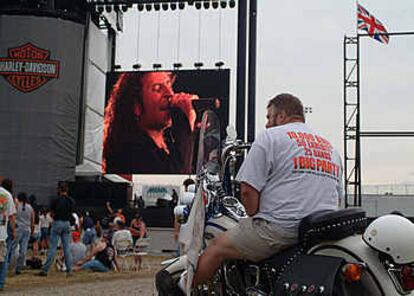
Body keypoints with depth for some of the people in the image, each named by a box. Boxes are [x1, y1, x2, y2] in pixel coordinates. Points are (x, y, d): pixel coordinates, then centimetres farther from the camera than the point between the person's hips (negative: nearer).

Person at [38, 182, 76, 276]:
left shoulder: (56, 200, -9)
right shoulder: (71, 201, 3)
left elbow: (52, 213, -3)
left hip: (57, 223, -4)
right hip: (67, 223, 4)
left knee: (53, 247, -3)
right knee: (67, 247, 8)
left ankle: (45, 270, -1)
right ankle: (69, 269, 7)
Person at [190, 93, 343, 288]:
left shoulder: (271, 136, 0)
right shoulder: (330, 147, 21)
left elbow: (248, 189, -8)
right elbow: (337, 196, 23)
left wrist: (256, 219, 7)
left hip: (281, 228, -7)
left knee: (218, 247, 9)